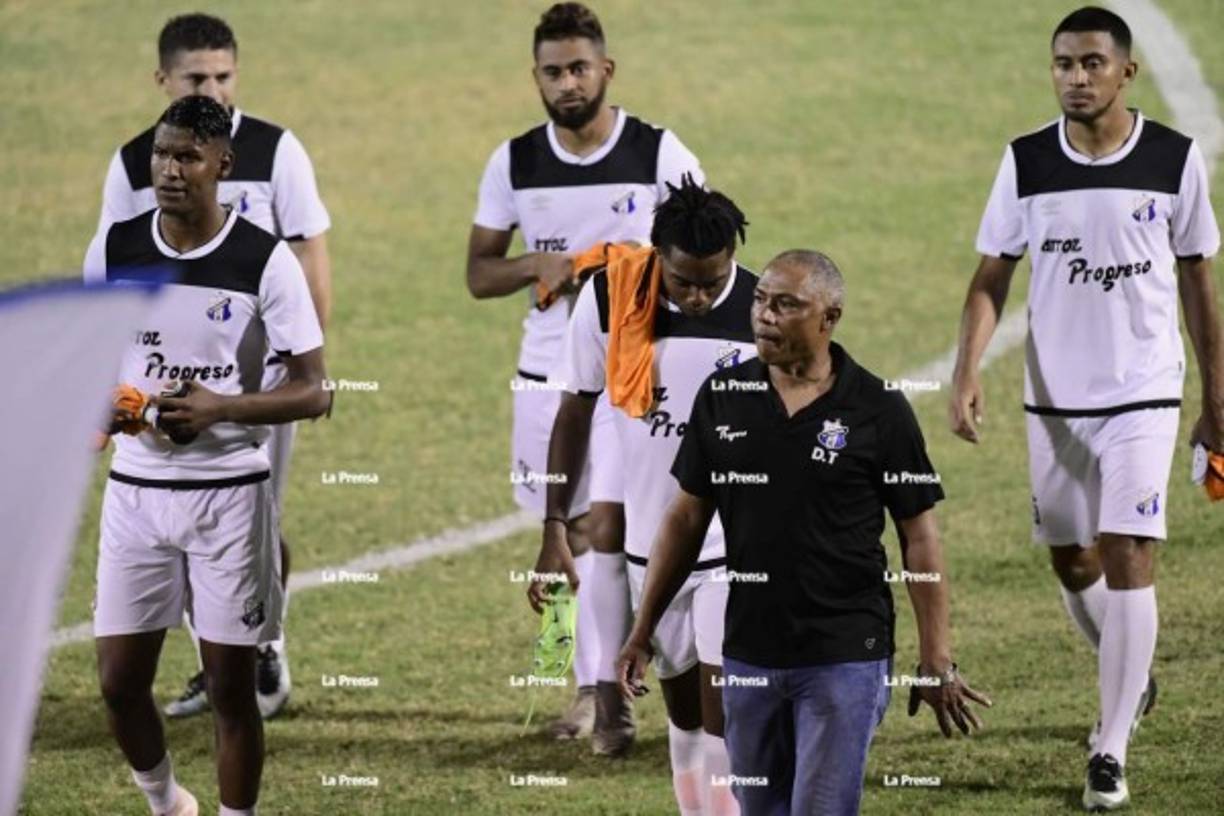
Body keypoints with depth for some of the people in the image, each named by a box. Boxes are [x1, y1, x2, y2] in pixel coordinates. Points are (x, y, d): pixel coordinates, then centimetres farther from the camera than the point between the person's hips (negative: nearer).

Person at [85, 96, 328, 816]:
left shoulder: (266, 262, -9)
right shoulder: (114, 248, 1)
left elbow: (312, 392, -7)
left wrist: (220, 409, -23)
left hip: (230, 493, -3)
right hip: (136, 490, 3)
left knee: (231, 685, 1)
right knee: (120, 681, 4)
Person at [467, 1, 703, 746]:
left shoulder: (659, 155, -4)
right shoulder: (514, 163, 4)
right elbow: (480, 272, 8)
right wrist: (540, 266, -12)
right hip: (546, 372, 4)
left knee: (605, 527, -15)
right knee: (567, 537, 8)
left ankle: (607, 689, -12)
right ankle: (591, 684, 20)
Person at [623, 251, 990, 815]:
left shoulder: (878, 409, -6)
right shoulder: (721, 397, 4)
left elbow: (919, 538, -2)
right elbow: (686, 519, 11)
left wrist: (936, 660, -5)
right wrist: (642, 632, 9)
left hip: (845, 657, -4)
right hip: (748, 655, 4)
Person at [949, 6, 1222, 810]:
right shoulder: (1026, 162, -1)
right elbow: (991, 280, 1)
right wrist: (968, 371, -15)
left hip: (1143, 395, -3)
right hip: (1053, 397, 3)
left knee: (1127, 557, -12)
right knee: (1071, 562, 13)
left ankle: (1111, 751, -8)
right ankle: (1132, 676, 43)